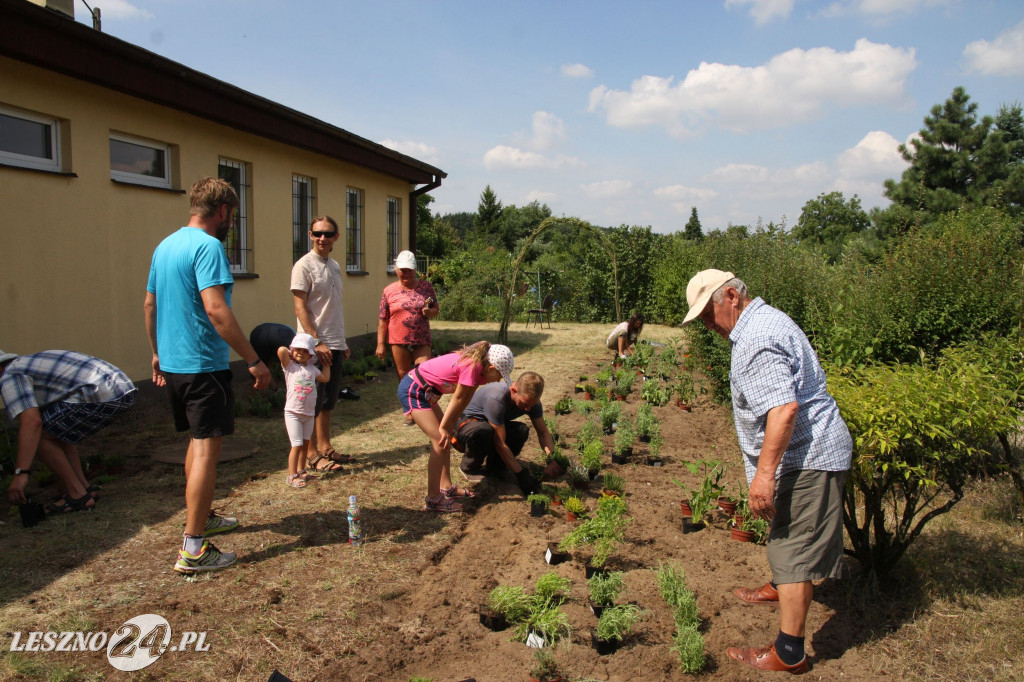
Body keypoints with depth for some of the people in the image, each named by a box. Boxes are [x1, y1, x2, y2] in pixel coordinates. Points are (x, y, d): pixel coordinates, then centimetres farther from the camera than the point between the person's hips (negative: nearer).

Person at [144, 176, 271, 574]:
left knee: (198, 441, 22)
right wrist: (254, 360, -24)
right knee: (207, 449, -4)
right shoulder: (208, 247, -16)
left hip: (171, 363, 9)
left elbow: (149, 304, 19)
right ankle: (194, 549, -2)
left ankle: (201, 517, 36)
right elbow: (216, 310, -26)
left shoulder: (165, 246, 12)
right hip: (204, 365, -9)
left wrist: (157, 354, 27)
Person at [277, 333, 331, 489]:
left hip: (309, 413, 6)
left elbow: (325, 378, 16)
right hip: (293, 413, -6)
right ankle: (292, 476, 1)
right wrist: (291, 354, -3)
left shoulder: (312, 368, 10)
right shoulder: (289, 365, -6)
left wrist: (326, 363, 21)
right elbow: (281, 350, -22)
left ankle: (301, 471, 28)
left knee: (305, 444, 14)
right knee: (297, 445, -7)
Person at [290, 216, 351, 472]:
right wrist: (316, 342, -20)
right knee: (314, 403, -1)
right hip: (315, 345, -8)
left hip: (334, 344, 8)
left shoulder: (334, 266, 14)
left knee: (328, 401, 14)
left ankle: (325, 447, 24)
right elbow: (300, 308, -14)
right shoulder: (304, 265, -10)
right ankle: (312, 454, 7)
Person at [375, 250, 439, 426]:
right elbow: (382, 319, 5)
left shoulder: (426, 287, 5)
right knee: (404, 378, 7)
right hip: (398, 342, 0)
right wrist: (380, 344, 0)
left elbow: (436, 310, 12)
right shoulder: (389, 291, 3)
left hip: (421, 342, 0)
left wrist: (430, 312, -13)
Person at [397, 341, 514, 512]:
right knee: (440, 441, -10)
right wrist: (444, 427, -8)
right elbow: (457, 399, -17)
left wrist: (449, 425, 4)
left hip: (424, 391, 10)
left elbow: (464, 400, 5)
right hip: (412, 391, -10)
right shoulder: (472, 367, -25)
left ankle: (446, 487, 23)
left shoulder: (479, 366, 4)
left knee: (445, 439, 14)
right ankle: (433, 499, -3)